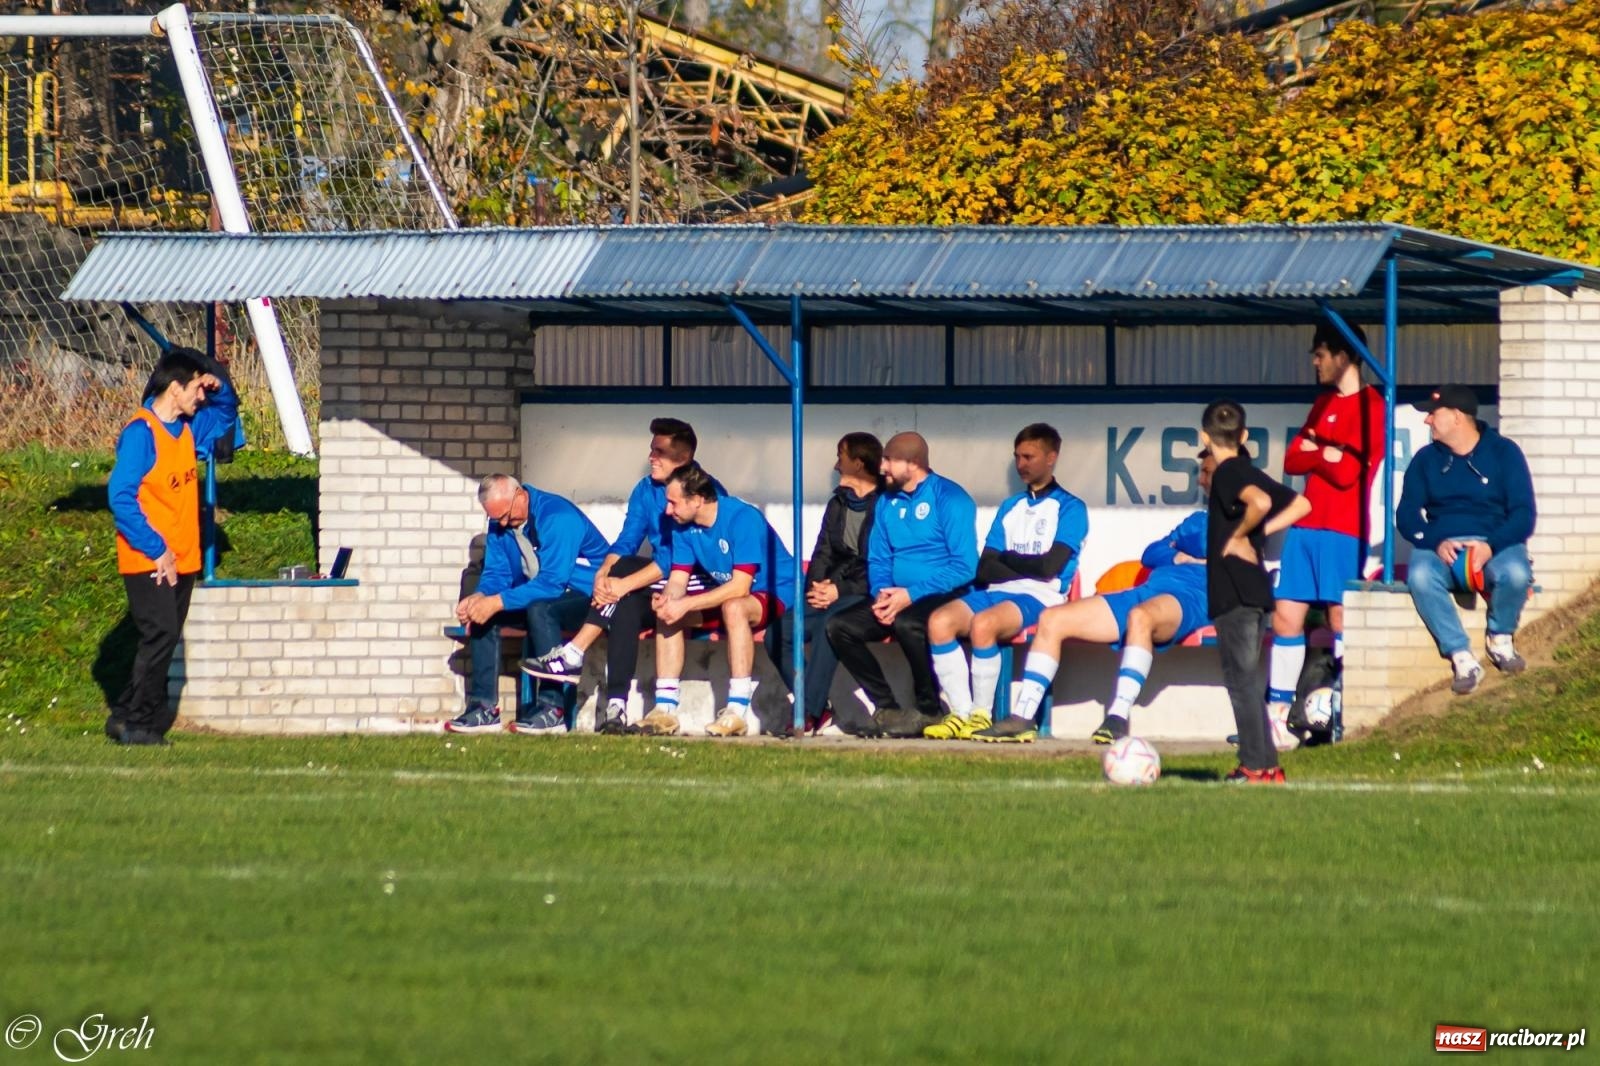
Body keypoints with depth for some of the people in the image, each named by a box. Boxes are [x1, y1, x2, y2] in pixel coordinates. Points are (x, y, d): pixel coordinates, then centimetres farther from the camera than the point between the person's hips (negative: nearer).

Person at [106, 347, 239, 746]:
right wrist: (156, 549, -20)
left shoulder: (188, 428, 11)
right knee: (160, 636, -14)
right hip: (147, 562, -8)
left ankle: (125, 716, 15)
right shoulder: (141, 433, -14)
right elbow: (121, 496, -20)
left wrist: (221, 388, 9)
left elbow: (224, 415, 33)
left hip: (181, 560, 8)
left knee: (165, 639, 8)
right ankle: (137, 723, -8)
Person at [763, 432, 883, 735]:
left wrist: (840, 591, -19)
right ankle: (819, 711, -12)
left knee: (829, 623, -36)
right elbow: (823, 554, 16)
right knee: (778, 633, -14)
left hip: (865, 596, -8)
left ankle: (810, 713, -34)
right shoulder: (838, 505, 18)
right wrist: (816, 586, -5)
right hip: (831, 593, 8)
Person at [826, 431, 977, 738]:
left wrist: (911, 595, -19)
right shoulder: (886, 503, 14)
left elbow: (965, 566, -15)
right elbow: (878, 560, 18)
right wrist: (881, 594, -5)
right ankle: (886, 708, -9)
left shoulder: (949, 498, -9)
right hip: (897, 597, 7)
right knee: (839, 626, -13)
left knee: (907, 623, -38)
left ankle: (928, 710, -17)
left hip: (943, 597, -7)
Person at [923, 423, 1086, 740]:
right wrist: (1027, 569, -5)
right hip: (997, 593, 6)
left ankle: (982, 715, -23)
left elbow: (1049, 566, -7)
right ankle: (962, 714, -22)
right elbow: (985, 569, 13)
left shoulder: (1069, 508, 5)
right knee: (939, 621, -23)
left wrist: (1007, 559, 7)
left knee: (982, 623, -36)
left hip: (1039, 597, -6)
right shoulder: (1010, 508, 23)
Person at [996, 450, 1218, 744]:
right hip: (1148, 591, 8)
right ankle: (1022, 719, -8)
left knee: (1140, 616, -44)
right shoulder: (1197, 520, 34)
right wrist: (1178, 557, 4)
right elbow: (1150, 555, 23)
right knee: (1052, 620, -2)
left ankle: (1119, 717, -46)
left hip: (1190, 598, -8)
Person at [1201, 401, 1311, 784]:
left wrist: (1240, 535, -16)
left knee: (1241, 678, -6)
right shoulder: (1247, 471, 15)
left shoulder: (1227, 472, -11)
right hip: (1252, 590, 9)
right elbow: (1300, 505, 21)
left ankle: (1256, 767, -7)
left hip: (1234, 591, -9)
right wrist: (1261, 532, 12)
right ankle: (1266, 765, 15)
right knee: (1245, 679, 14)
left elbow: (1260, 502, -32)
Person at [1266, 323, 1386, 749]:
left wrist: (1315, 452, -1)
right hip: (1306, 524, 8)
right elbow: (1292, 460, 12)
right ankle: (1277, 715, 6)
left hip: (1343, 529, -8)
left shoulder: (1369, 405, -7)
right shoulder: (1324, 403, 19)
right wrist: (1324, 455, -7)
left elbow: (1349, 471, -15)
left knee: (1342, 620, -7)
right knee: (1286, 616, 4)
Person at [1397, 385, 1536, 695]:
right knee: (1420, 576, -35)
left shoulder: (1503, 452, 4)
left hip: (1495, 544, -1)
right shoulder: (1426, 459, 11)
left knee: (1515, 574, -36)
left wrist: (1491, 546, -21)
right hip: (1440, 547, 1)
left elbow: (1524, 514, -3)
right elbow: (1406, 515, 4)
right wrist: (1435, 543, -17)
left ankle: (1500, 638, -5)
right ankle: (1462, 658, -28)